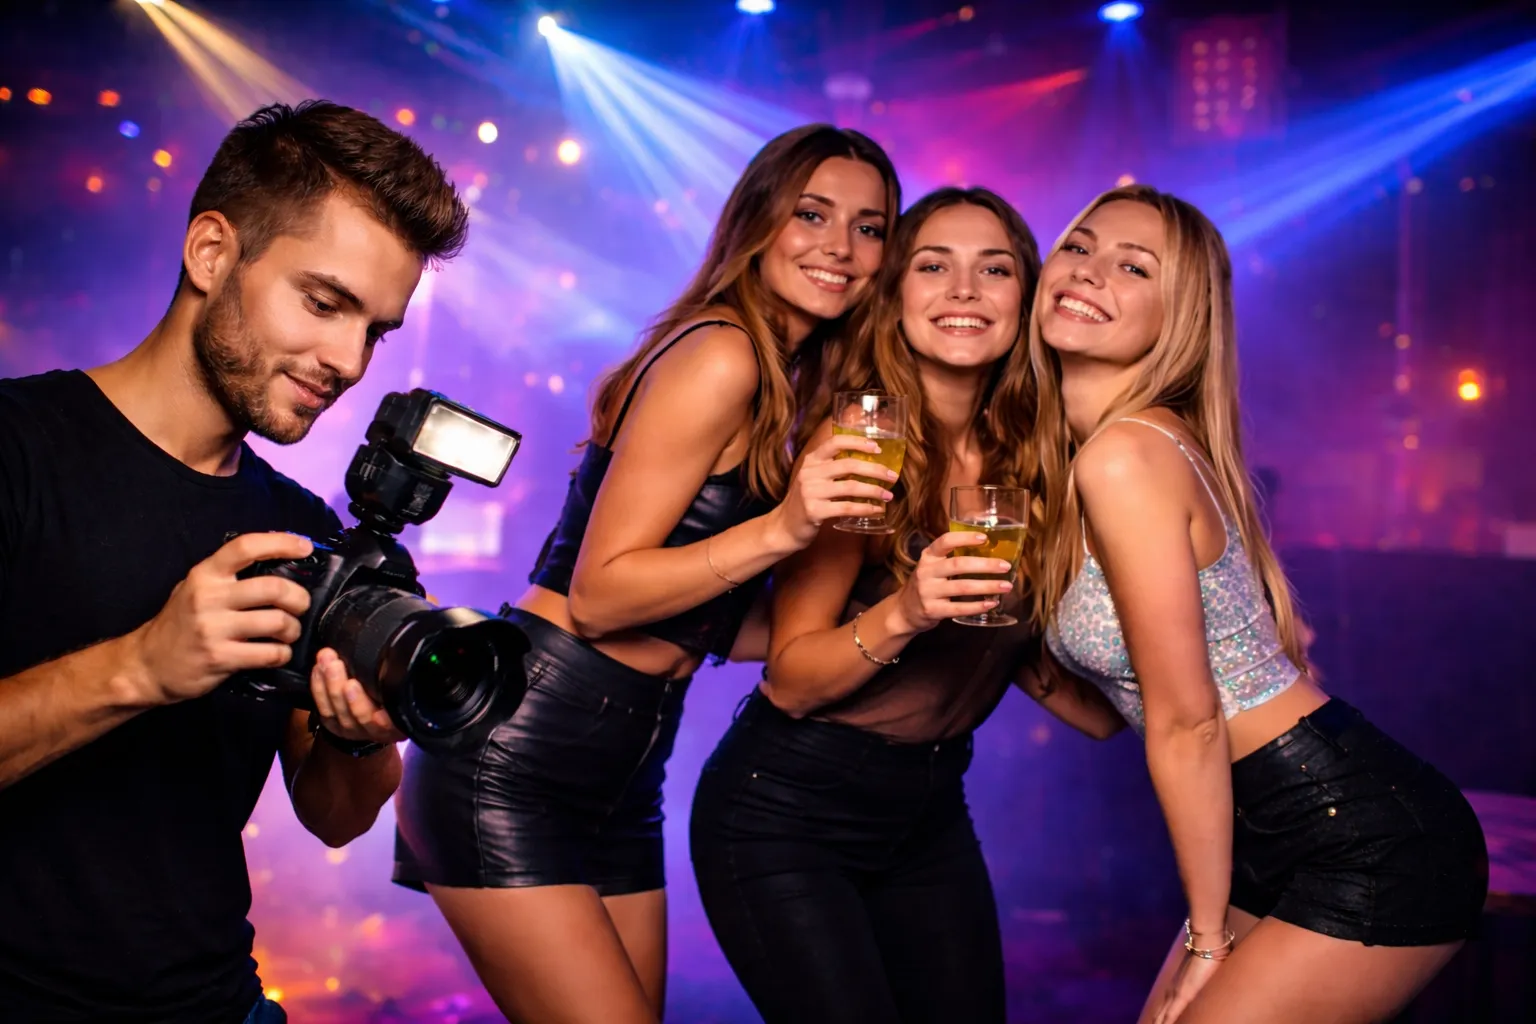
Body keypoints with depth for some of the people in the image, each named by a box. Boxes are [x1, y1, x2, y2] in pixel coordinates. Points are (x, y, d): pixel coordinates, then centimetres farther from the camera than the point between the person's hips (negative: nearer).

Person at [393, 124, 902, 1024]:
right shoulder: (718, 357, -13)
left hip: (623, 783, 9)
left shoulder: (793, 390, 13)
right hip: (514, 765, -9)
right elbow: (597, 593, -16)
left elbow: (705, 619, 12)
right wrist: (783, 528, -25)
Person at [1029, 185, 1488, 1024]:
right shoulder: (1064, 457, 7)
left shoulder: (1124, 457, -20)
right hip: (1280, 844, 9)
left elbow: (1187, 724, -16)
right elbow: (1108, 704, 10)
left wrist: (1207, 938, -7)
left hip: (1371, 850, -9)